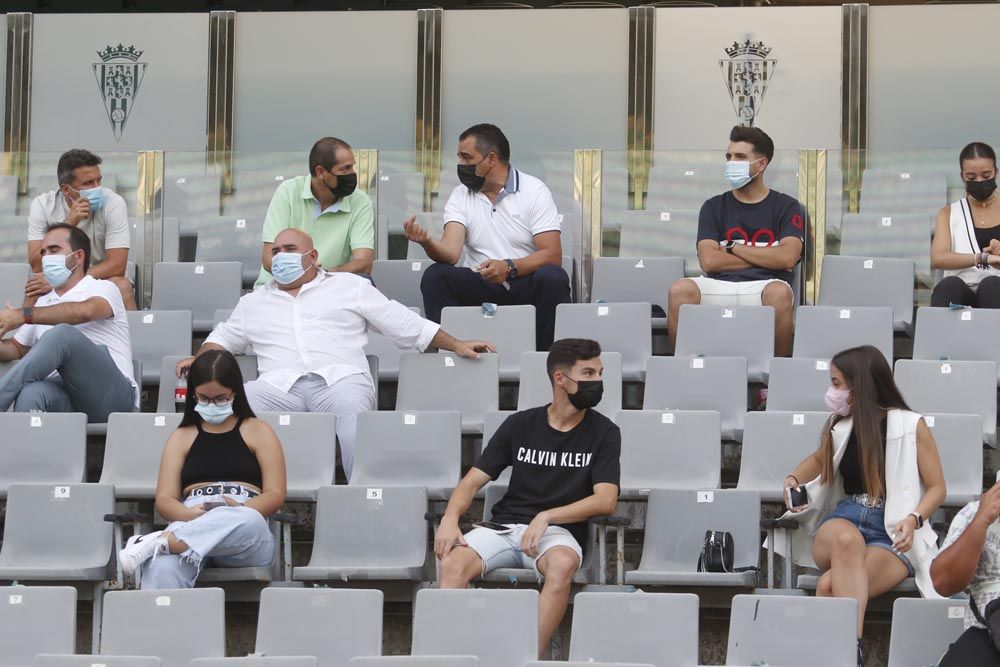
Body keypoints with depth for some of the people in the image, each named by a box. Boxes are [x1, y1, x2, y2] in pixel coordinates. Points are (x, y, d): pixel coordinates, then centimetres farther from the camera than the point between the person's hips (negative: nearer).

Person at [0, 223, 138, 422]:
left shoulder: (103, 289, 12)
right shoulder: (44, 303, 33)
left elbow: (85, 311, -13)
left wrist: (24, 315, -15)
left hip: (110, 394, -4)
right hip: (63, 397, 4)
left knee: (61, 334, -32)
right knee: (30, 393, -35)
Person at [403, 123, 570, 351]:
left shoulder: (534, 191, -2)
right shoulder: (461, 196, 7)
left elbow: (553, 255, -12)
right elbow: (450, 253, -9)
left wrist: (510, 267, -28)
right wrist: (427, 242, -32)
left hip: (525, 283, -2)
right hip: (479, 285, 2)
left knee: (553, 278, -34)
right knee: (434, 276, -24)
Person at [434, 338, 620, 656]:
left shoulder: (604, 432, 5)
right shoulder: (520, 425, 10)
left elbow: (605, 500, -5)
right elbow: (473, 481, 9)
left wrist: (547, 516, -17)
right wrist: (450, 517, -13)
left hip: (558, 531, -2)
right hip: (504, 525, 2)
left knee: (562, 564, -39)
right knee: (453, 562, -30)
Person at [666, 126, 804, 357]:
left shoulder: (786, 206, 13)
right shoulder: (714, 207, 18)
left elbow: (787, 258, -4)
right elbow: (708, 261, 3)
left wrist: (733, 248, 3)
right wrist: (765, 257, 1)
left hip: (763, 286, -1)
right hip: (719, 284, 2)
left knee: (779, 293, -38)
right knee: (680, 290, -31)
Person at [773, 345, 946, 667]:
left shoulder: (910, 426, -1)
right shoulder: (839, 428, 11)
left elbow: (937, 488, 2)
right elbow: (818, 459, 33)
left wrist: (913, 520, -17)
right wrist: (793, 480, 12)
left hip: (893, 532, -2)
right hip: (844, 520, 2)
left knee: (831, 585, -36)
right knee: (847, 539, -40)